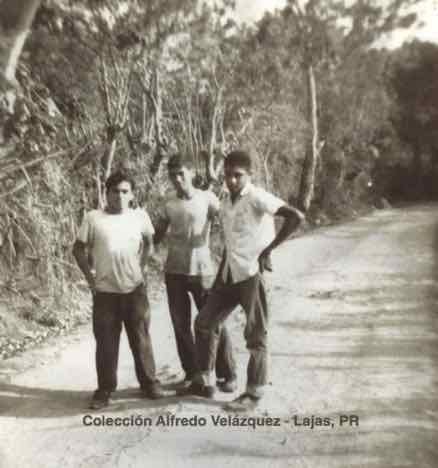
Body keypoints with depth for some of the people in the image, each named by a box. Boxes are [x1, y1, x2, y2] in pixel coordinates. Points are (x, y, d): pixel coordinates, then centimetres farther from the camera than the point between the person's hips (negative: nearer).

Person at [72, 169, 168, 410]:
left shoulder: (140, 216, 0)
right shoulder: (92, 218, -4)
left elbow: (148, 244, 15)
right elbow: (79, 249, 4)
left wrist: (141, 268, 8)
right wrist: (89, 277, 0)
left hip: (135, 289, 1)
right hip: (105, 291, -1)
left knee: (140, 338, 10)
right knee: (105, 342, 7)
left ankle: (149, 382, 25)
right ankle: (105, 388, 22)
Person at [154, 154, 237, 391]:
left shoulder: (207, 198, -5)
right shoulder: (168, 204, 6)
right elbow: (158, 235, 15)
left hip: (202, 271, -3)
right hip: (174, 272, 4)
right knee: (181, 325, 8)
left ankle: (227, 375, 14)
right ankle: (191, 373, 23)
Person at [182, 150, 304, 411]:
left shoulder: (257, 198, -13)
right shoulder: (227, 203, 11)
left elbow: (296, 217, -23)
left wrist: (268, 249, -19)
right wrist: (221, 271, 15)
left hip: (253, 274, -8)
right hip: (230, 274, 9)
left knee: (256, 335, 3)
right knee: (205, 322, 11)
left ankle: (254, 393, 17)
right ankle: (204, 382, 25)